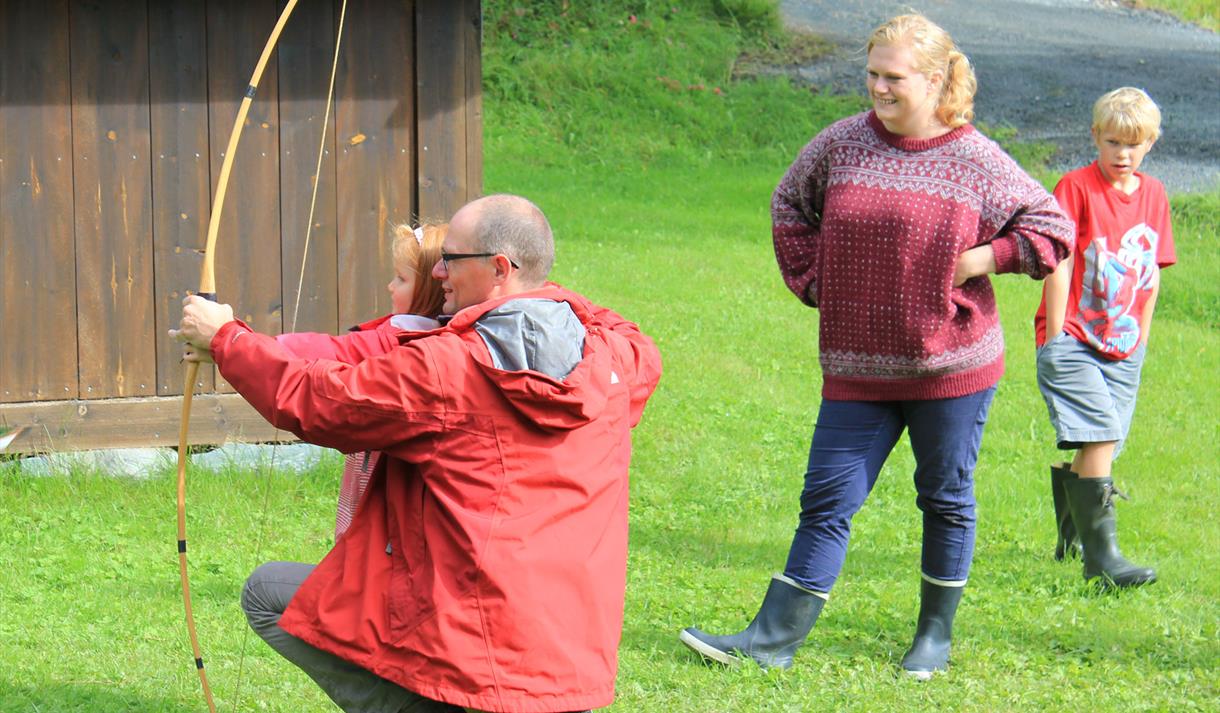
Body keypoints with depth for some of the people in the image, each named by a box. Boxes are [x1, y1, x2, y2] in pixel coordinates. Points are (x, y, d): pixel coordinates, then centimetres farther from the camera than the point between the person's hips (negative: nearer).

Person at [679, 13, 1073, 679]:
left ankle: (935, 633, 24)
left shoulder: (978, 162, -5)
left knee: (946, 499, 9)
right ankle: (774, 636, 1)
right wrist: (811, 280, 9)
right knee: (827, 499, 1)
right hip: (858, 368, 2)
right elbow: (789, 205, 20)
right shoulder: (841, 145, 2)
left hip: (950, 367, -2)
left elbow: (1054, 229, -1)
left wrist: (982, 260, -11)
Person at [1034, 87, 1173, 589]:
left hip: (1122, 347, 5)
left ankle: (1070, 539, 29)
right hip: (1073, 340, -5)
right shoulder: (1077, 187, -6)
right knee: (1101, 437, -17)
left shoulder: (1153, 195, 10)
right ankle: (1100, 556, -16)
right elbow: (1058, 264, -8)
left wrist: (1140, 339, 15)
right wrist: (1055, 337, -10)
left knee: (1097, 447, 8)